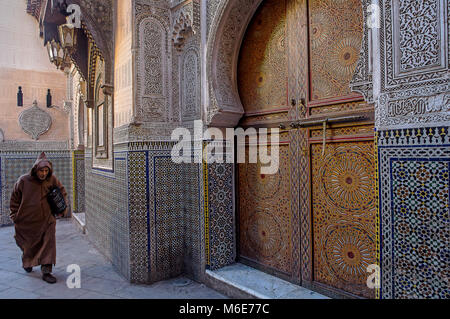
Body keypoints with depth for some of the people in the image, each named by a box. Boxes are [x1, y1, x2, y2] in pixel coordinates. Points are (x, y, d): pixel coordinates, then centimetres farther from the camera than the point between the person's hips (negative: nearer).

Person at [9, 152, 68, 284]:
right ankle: (27, 263, 49)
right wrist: (15, 216, 2)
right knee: (29, 244, 18)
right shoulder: (23, 181, -14)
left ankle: (46, 271, 5)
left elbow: (62, 192, 9)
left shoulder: (52, 179, -9)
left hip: (46, 219, 1)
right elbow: (14, 199, 0)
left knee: (49, 243, -5)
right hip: (27, 220, 0)